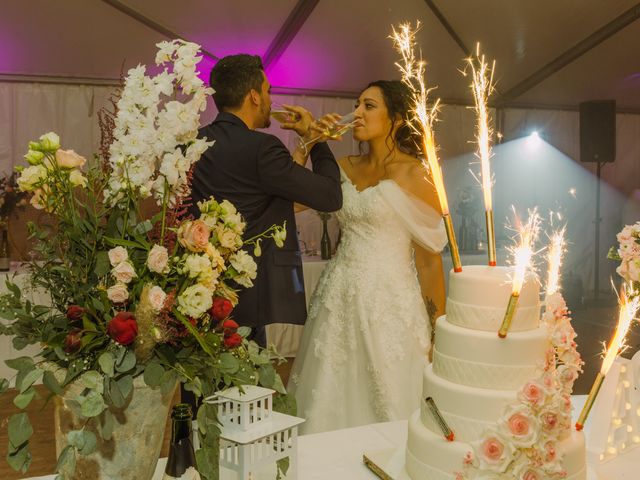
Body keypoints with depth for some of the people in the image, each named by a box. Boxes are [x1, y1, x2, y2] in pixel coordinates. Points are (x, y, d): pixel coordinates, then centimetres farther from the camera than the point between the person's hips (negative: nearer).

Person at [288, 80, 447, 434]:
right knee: (331, 404, 13)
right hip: (339, 298, 5)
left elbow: (429, 258, -7)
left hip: (388, 301, -5)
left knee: (387, 405, 6)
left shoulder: (414, 175, -6)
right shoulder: (345, 168, 10)